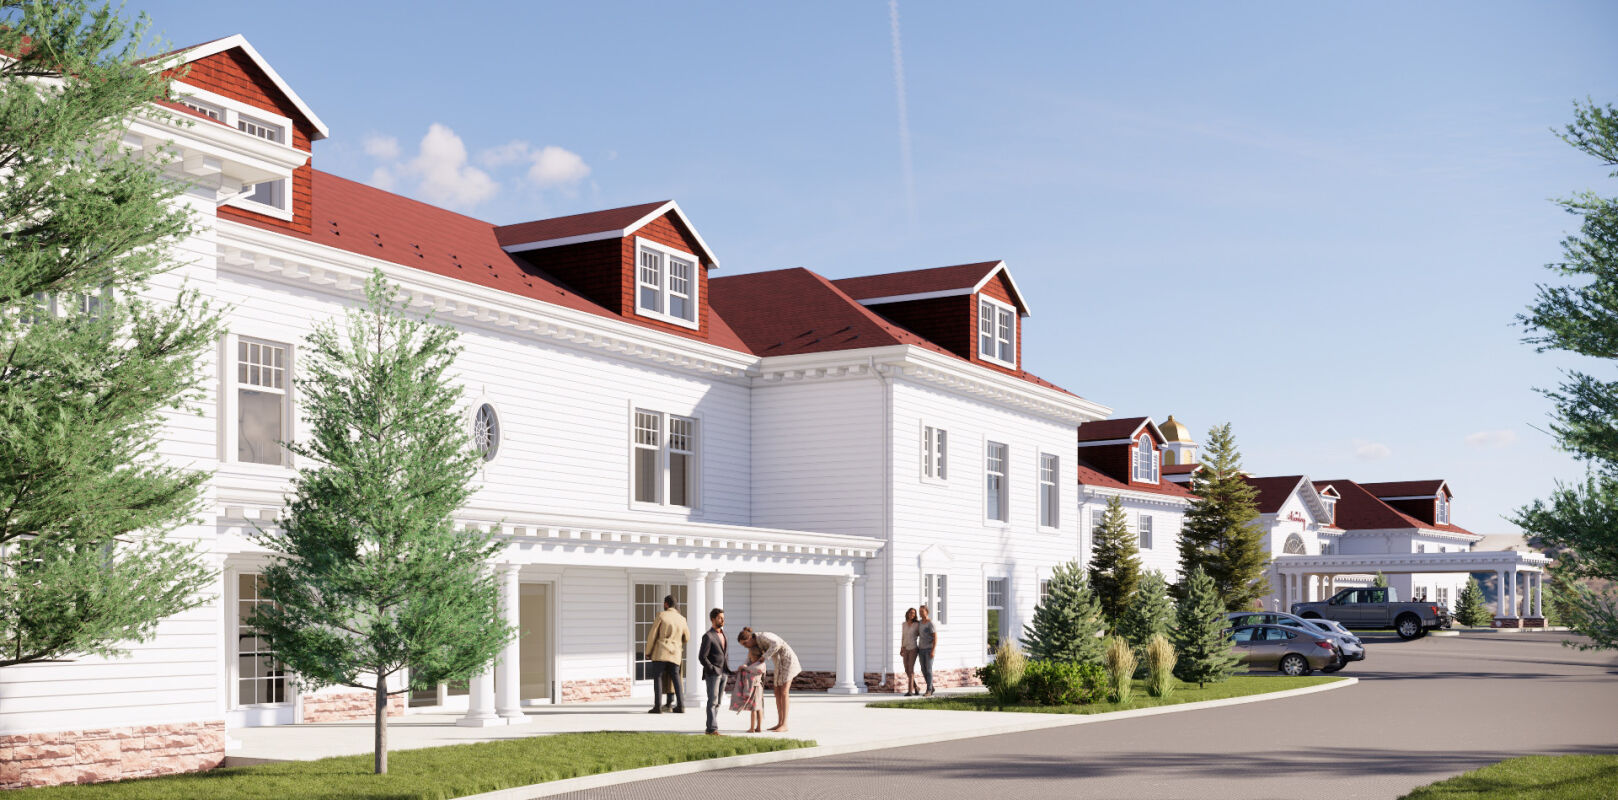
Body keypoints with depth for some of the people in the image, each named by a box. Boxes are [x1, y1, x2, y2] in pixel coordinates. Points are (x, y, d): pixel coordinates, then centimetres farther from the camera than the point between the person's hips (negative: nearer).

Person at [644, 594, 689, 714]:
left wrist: (648, 652, 2)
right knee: (675, 679, 9)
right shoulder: (682, 619, 8)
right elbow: (686, 638, 18)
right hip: (675, 654, 4)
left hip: (660, 652, -4)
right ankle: (680, 705, 1)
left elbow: (652, 635, -6)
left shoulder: (661, 616, -5)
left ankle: (657, 706, -6)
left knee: (657, 678, 0)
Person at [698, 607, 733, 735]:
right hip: (712, 674, -8)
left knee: (717, 702, 7)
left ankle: (710, 728, 11)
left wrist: (728, 669, 15)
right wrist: (712, 669, -15)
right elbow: (702, 657, -14)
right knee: (713, 701, -10)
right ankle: (712, 729, -11)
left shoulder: (722, 634, 13)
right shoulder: (708, 636, -12)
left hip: (722, 674, 8)